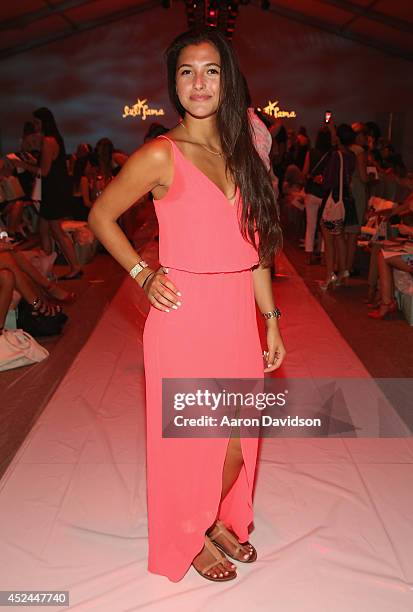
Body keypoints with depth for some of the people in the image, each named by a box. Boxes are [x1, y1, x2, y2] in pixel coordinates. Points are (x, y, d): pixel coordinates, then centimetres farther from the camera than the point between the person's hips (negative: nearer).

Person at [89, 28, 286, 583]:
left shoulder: (241, 154, 11)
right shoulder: (161, 155, -7)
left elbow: (255, 245, 12)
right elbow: (101, 216, 2)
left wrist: (271, 320, 10)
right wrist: (144, 275, -7)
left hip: (238, 318, 6)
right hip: (184, 317, -5)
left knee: (238, 440, 16)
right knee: (191, 438, 10)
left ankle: (218, 518, 45)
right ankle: (188, 540, 38)